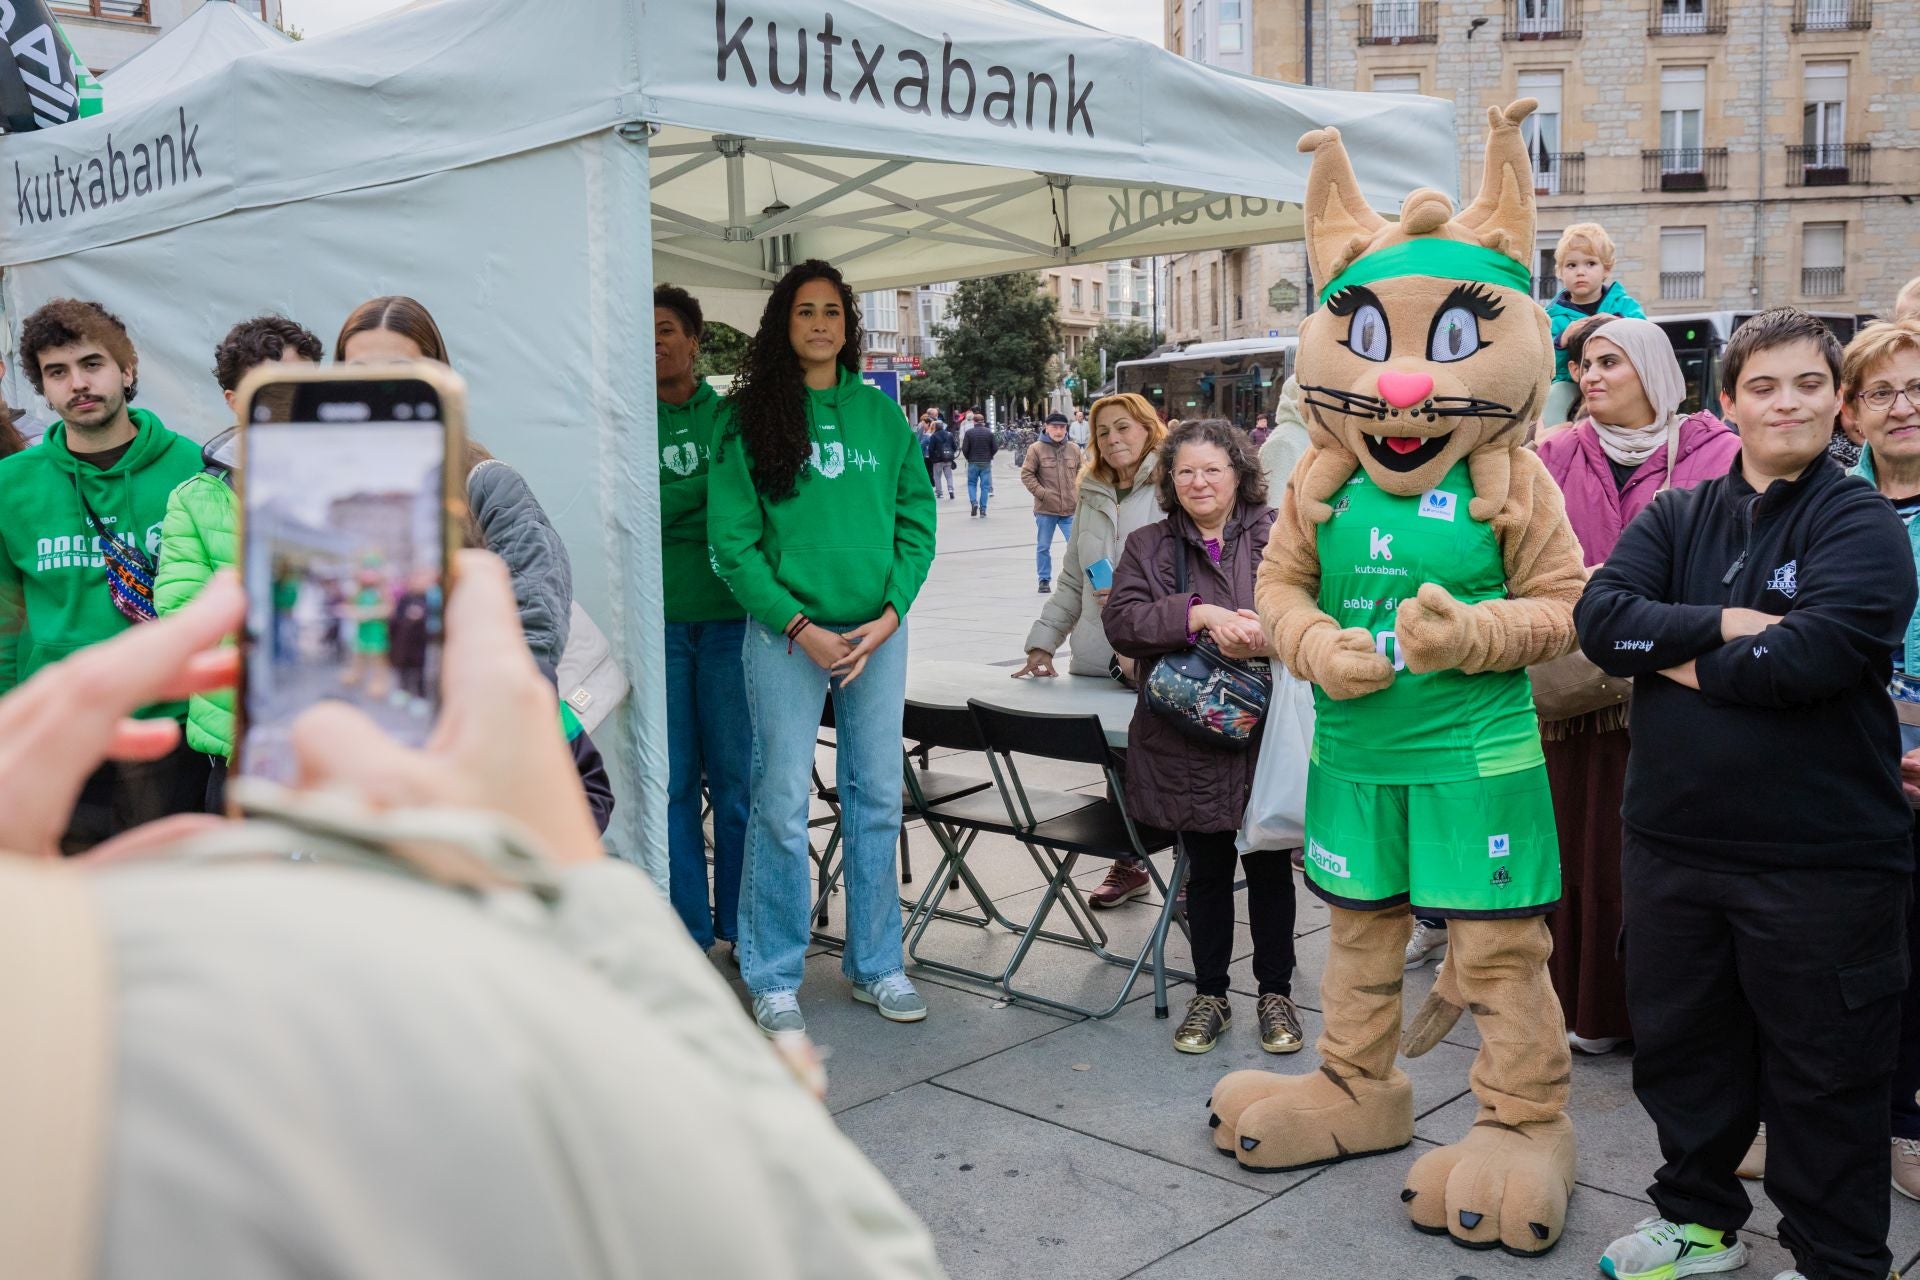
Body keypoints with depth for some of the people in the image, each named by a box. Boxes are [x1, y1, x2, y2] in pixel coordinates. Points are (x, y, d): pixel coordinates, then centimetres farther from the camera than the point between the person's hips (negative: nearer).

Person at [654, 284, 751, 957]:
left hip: (729, 616, 0)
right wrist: (710, 487, -14)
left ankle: (742, 926, 17)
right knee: (671, 783, 5)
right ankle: (688, 933, 16)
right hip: (656, 621, 0)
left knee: (737, 777, 4)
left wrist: (674, 513, -9)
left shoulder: (732, 415, 8)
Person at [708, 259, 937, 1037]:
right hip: (787, 633, -3)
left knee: (877, 799, 9)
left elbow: (917, 522, 7)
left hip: (878, 632, 3)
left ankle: (875, 965, 23)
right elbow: (732, 540, -4)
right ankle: (775, 980, 14)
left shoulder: (881, 414, 7)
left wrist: (890, 610, -7)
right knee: (782, 805, 0)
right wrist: (797, 625, -13)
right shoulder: (753, 418, -1)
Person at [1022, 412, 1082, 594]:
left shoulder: (1074, 449, 6)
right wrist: (1042, 493, -12)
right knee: (1043, 547, 10)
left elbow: (1081, 472, 17)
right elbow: (1026, 474, -4)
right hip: (1045, 510, -2)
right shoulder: (1036, 449, -5)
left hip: (1070, 509, 2)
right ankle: (1044, 580, 23)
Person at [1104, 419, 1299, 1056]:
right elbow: (1121, 621, -7)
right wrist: (1199, 614, -20)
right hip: (1188, 745, 1)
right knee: (1206, 870, 12)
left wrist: (1268, 637, -24)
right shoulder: (1148, 547, 8)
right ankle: (1209, 996, 27)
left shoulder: (1279, 535, 3)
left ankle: (1276, 993, 26)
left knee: (1269, 867, 10)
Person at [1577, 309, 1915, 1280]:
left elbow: (1814, 656, -22)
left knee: (1825, 1072, 9)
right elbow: (1600, 617, -9)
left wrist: (1685, 661, -10)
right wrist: (1727, 625, -18)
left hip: (1822, 859, -4)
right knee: (1680, 1044, 19)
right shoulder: (1675, 518, 7)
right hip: (1673, 840, 5)